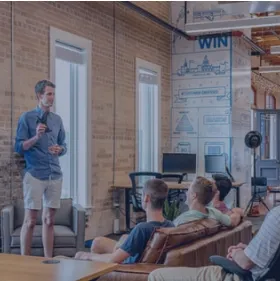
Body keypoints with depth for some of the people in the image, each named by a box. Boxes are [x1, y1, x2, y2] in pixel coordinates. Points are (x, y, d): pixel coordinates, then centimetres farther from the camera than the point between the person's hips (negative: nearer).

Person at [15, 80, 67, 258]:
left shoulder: (57, 119, 13)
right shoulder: (27, 118, -2)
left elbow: (64, 145, 19)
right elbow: (19, 147, -5)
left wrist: (60, 149, -4)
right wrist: (36, 137, -20)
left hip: (55, 175, 5)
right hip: (35, 175, -5)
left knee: (49, 220, 9)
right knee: (30, 221, -3)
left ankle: (49, 260, 16)